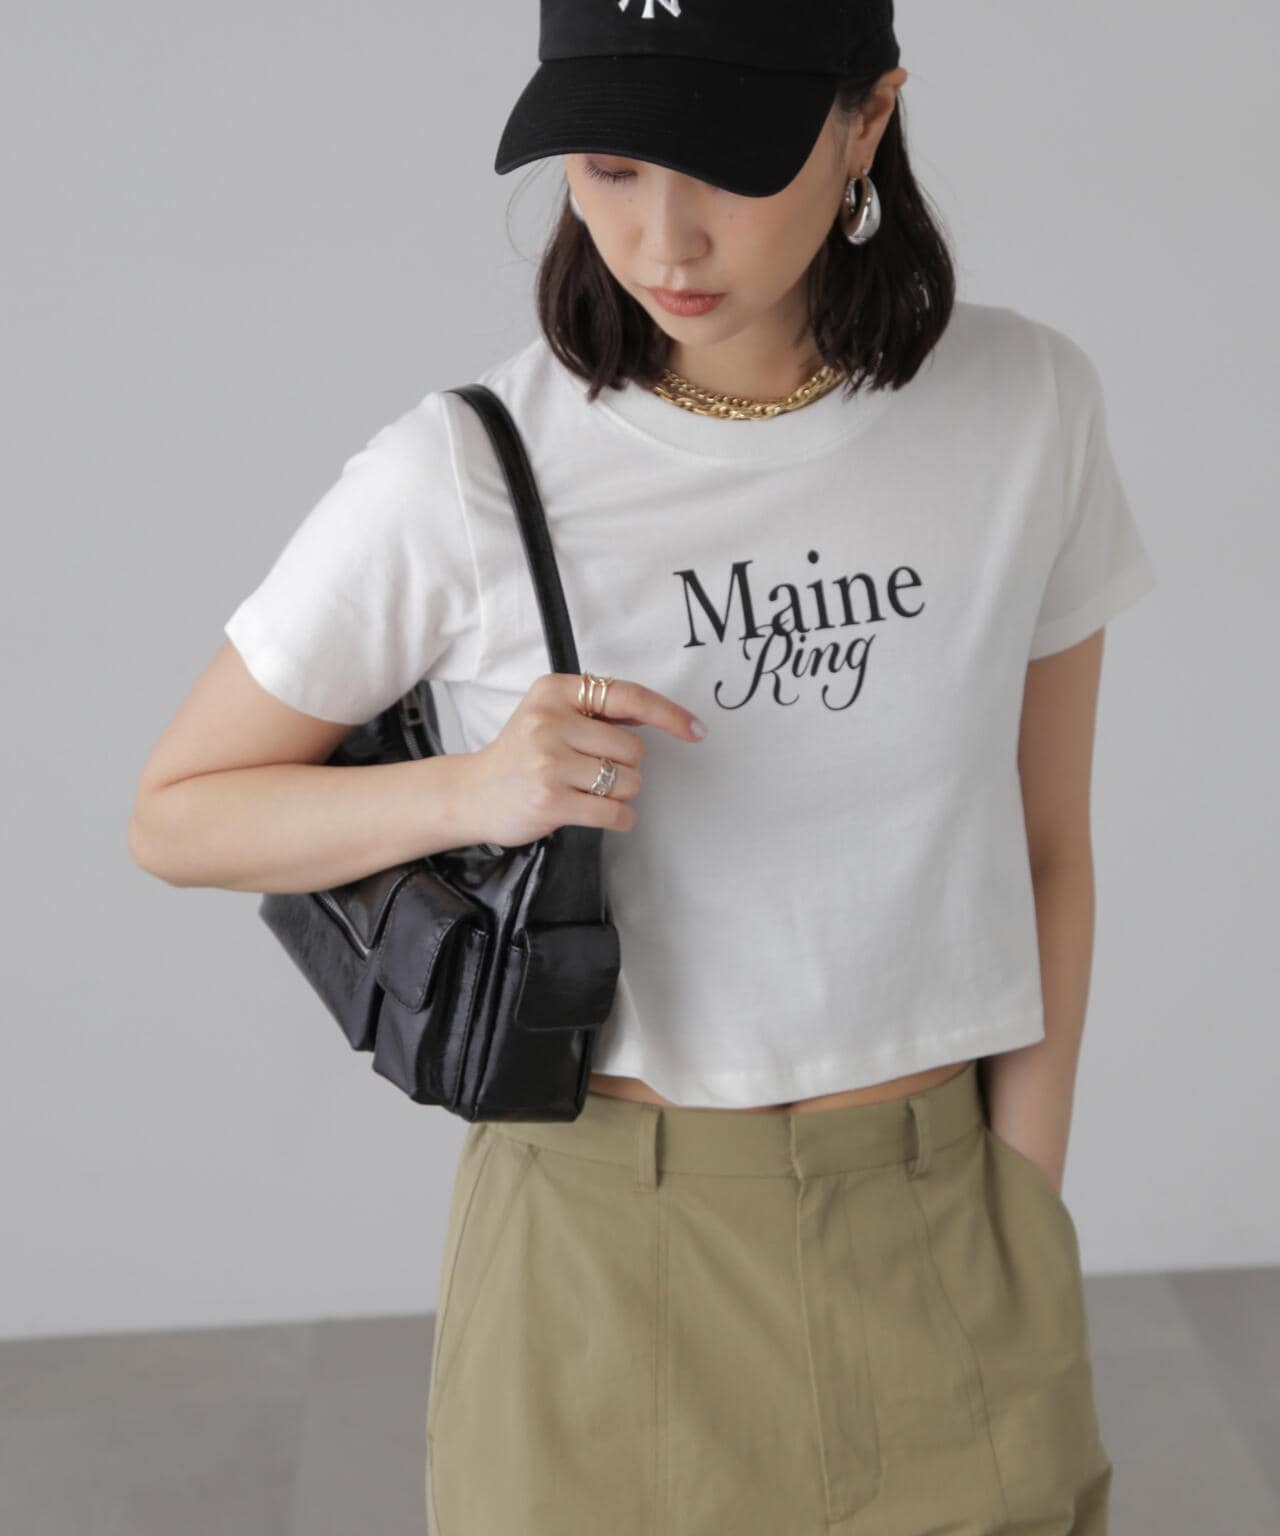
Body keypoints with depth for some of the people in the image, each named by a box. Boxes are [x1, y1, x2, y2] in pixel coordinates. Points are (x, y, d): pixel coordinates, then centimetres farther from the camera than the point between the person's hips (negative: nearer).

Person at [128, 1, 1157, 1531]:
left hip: (937, 1220, 2)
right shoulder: (465, 473, -14)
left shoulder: (1026, 405, -6)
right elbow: (174, 817, -4)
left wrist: (1024, 1219, -1)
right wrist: (472, 789, -21)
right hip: (603, 1237, -1)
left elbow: (1045, 849, 3)